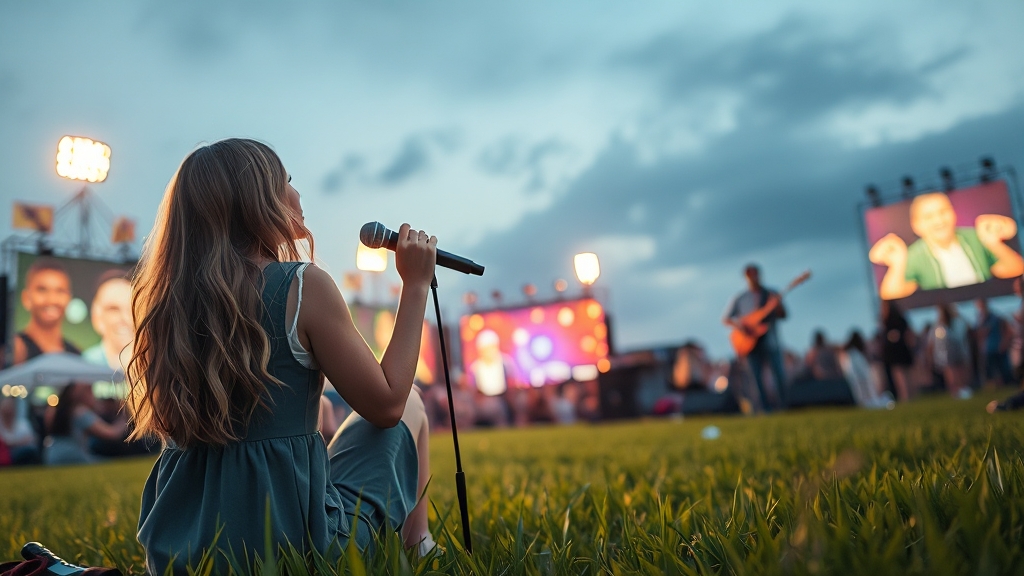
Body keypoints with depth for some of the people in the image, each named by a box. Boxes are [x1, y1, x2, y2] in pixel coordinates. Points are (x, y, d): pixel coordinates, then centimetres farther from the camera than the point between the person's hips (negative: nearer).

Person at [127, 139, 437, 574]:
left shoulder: (170, 296, 1)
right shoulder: (303, 286, -15)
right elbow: (387, 404, -8)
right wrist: (416, 286, -1)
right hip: (289, 537, -6)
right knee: (411, 408, 18)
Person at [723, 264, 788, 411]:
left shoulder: (772, 295, 9)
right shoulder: (740, 299, 8)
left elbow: (783, 316, 3)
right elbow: (726, 320, 8)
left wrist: (778, 306, -17)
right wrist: (737, 324, -11)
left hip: (770, 342, 0)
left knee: (778, 374, -9)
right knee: (757, 376, -3)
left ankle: (782, 405, -1)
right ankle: (766, 407, 2)